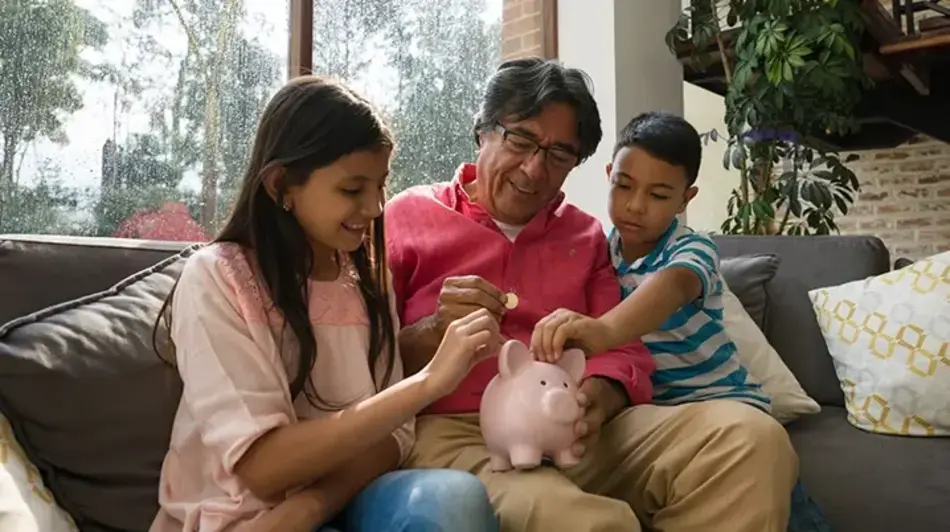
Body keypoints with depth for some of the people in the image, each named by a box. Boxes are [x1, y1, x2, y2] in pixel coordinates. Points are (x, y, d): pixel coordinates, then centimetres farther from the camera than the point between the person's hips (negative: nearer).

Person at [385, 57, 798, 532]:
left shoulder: (586, 235, 20)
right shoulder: (406, 217, 8)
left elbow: (624, 353, 11)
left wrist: (599, 396, -12)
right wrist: (435, 331, -17)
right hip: (455, 433, -5)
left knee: (752, 438, -18)